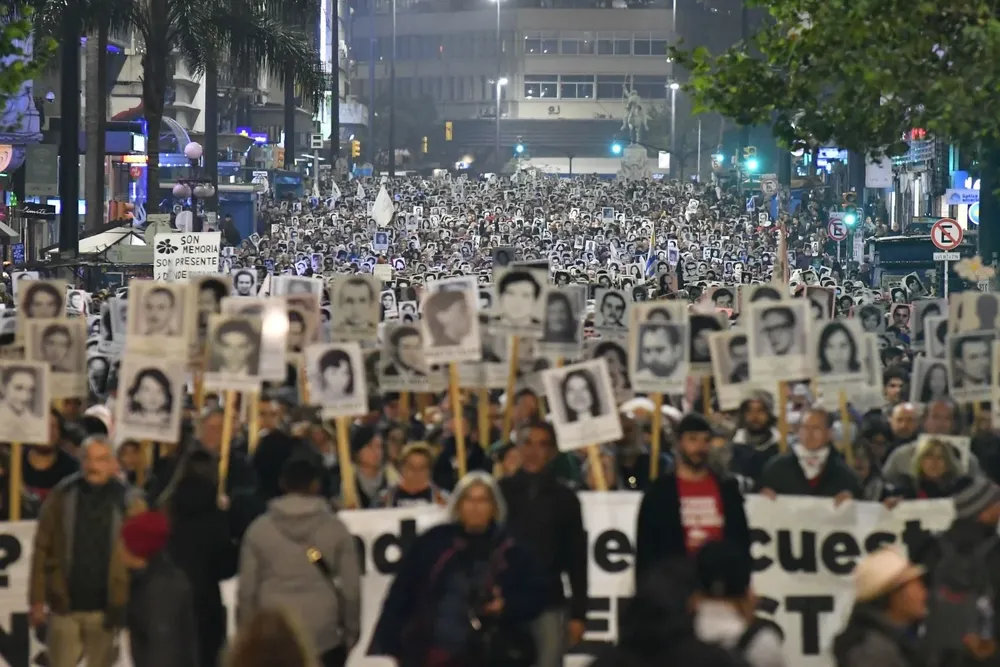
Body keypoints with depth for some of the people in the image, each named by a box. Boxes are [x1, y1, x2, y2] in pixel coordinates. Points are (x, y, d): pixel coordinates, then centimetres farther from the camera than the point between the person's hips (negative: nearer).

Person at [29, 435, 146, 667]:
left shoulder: (128, 502, -3)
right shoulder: (62, 496, -2)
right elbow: (42, 549, 0)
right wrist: (37, 599, -3)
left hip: (104, 608, 0)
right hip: (64, 606, 0)